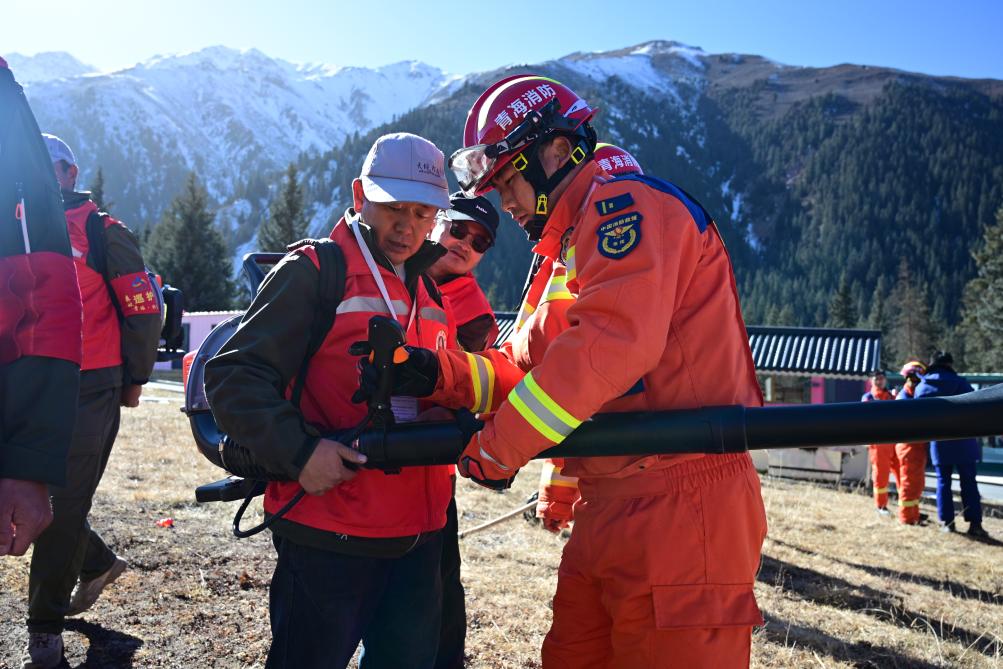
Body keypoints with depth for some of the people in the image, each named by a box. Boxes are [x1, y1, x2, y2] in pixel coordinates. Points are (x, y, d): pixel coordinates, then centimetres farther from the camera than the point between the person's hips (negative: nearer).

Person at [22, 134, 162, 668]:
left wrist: (135, 378, -2)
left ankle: (46, 625, 12)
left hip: (90, 388, -6)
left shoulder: (102, 232, -4)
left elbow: (142, 308, -3)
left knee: (64, 504, -1)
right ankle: (98, 563, 37)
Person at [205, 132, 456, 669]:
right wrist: (298, 450, -24)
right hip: (329, 537, -6)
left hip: (420, 532, 7)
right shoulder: (313, 272, -6)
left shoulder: (433, 291, 14)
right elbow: (232, 375, -12)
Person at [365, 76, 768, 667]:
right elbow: (524, 367, 16)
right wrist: (441, 375, -2)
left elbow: (613, 342, -24)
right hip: (608, 508, 10)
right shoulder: (572, 251, 23)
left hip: (680, 507, -10)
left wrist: (496, 449, -18)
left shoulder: (626, 204, -8)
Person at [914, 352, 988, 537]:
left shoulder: (921, 387, 4)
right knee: (969, 483, 3)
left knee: (943, 482, 8)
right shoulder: (960, 382, -5)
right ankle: (974, 523, 0)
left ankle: (946, 522, 7)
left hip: (939, 442, 2)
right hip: (963, 441, -2)